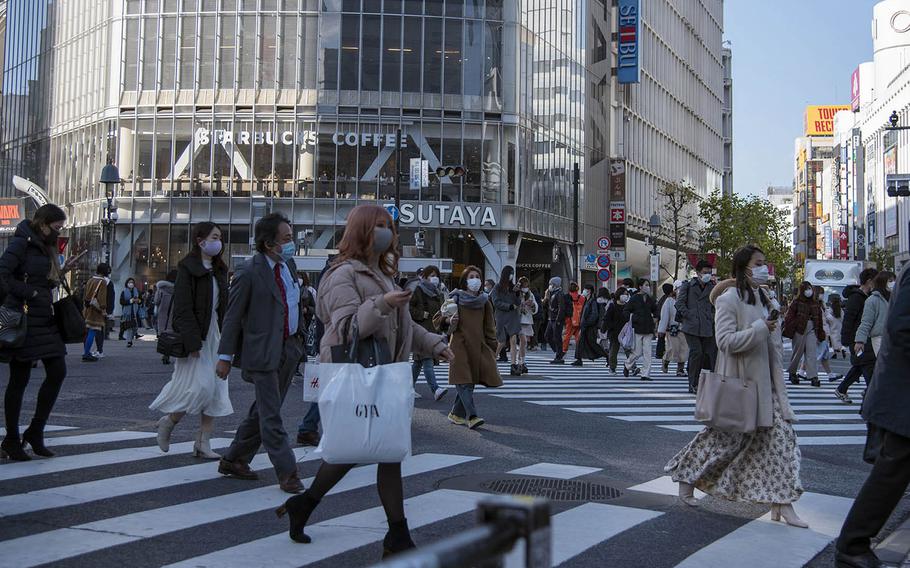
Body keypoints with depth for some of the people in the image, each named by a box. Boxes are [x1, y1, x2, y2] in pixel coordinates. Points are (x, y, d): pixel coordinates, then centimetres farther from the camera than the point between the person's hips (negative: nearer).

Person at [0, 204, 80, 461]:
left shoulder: (44, 247, 17)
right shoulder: (21, 242, -9)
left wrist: (62, 271, 7)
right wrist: (30, 293, -17)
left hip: (45, 319, 8)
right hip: (24, 320, -8)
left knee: (58, 372, 1)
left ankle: (35, 432, 12)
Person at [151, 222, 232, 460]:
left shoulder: (219, 270, 14)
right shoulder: (188, 269, -9)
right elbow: (183, 309, -14)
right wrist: (193, 342, -20)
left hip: (215, 334, 7)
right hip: (195, 335, -7)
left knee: (216, 390, 3)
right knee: (201, 386, -12)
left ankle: (203, 443, 8)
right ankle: (168, 421, 13)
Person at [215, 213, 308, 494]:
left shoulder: (289, 265, 9)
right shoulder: (249, 273, -13)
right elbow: (233, 316, -9)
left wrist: (300, 335, 14)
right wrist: (225, 357, -9)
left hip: (289, 348, 8)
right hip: (263, 352, -8)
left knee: (262, 410, 16)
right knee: (271, 416, -3)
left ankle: (234, 460, 30)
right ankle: (287, 472, 1)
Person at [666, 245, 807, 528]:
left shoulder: (764, 300, 12)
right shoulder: (729, 299, -13)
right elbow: (726, 340, -22)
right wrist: (760, 329, -22)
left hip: (765, 382, 8)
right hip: (738, 382, -8)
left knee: (781, 436, 0)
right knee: (725, 438, 3)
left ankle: (781, 504, 3)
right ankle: (686, 477, 24)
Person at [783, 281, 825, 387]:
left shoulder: (816, 304, 12)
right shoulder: (797, 303, -2)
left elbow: (819, 319, 15)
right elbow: (789, 317, -6)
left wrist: (820, 333, 12)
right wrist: (788, 331, -14)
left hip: (812, 331, 3)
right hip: (799, 330, -3)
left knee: (812, 353, -5)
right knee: (797, 352, 7)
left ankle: (813, 377, -8)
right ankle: (792, 373, 25)